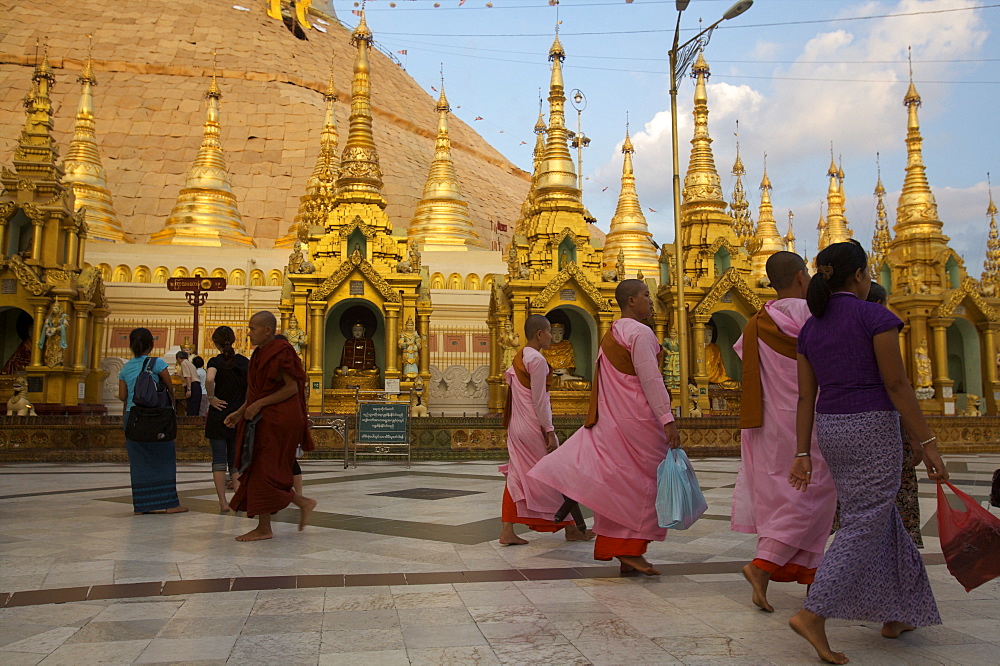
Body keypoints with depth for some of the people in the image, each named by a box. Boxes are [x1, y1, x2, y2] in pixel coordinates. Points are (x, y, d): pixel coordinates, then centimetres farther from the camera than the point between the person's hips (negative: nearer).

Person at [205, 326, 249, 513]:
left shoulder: (216, 361, -7)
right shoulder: (244, 361, 3)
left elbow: (209, 379, -28)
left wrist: (211, 397, -14)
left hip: (218, 417, -3)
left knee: (219, 459, 3)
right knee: (237, 459, 11)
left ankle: (223, 502, 1)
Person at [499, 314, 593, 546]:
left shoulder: (518, 357, 12)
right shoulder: (537, 359, -16)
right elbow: (539, 401, -18)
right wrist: (549, 431, -17)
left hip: (516, 427, 9)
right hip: (534, 427, -9)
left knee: (517, 476, 7)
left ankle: (507, 531, 5)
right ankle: (570, 529, 17)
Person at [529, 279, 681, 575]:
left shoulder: (611, 334, 17)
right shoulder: (640, 332, -12)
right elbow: (650, 380, -19)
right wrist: (667, 420, -20)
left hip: (613, 419, 9)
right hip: (639, 419, -9)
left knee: (619, 483, 9)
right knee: (642, 481, -1)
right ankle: (631, 550, 2)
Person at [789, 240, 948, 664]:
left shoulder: (810, 329, 8)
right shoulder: (875, 316, -10)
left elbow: (806, 397, 6)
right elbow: (897, 385, -14)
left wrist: (803, 455, 6)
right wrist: (927, 444, -11)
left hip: (831, 431, 7)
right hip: (872, 429, -7)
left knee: (882, 520, 19)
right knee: (863, 528, -4)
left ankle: (894, 616, 26)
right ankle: (813, 614, -13)